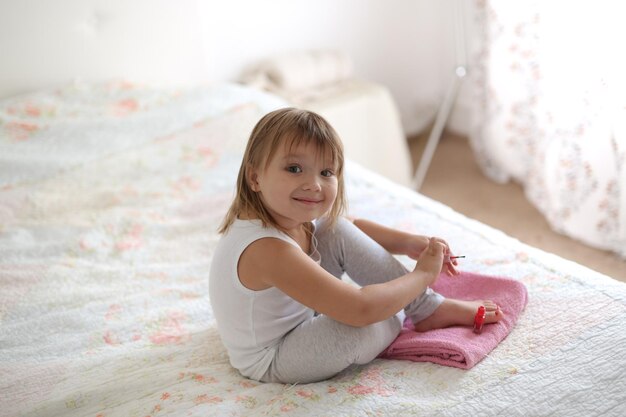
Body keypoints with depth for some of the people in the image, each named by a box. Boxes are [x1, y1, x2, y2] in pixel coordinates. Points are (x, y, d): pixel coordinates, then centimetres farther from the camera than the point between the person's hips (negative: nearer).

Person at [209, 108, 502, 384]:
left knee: (338, 232, 1)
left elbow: (354, 229, 11)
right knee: (361, 329, -33)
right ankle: (419, 311, 4)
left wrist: (407, 242, -5)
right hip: (271, 362, -9)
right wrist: (422, 274, -24)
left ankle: (431, 307, 3)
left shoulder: (295, 217, -11)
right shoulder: (266, 250, -37)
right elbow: (360, 309, -39)